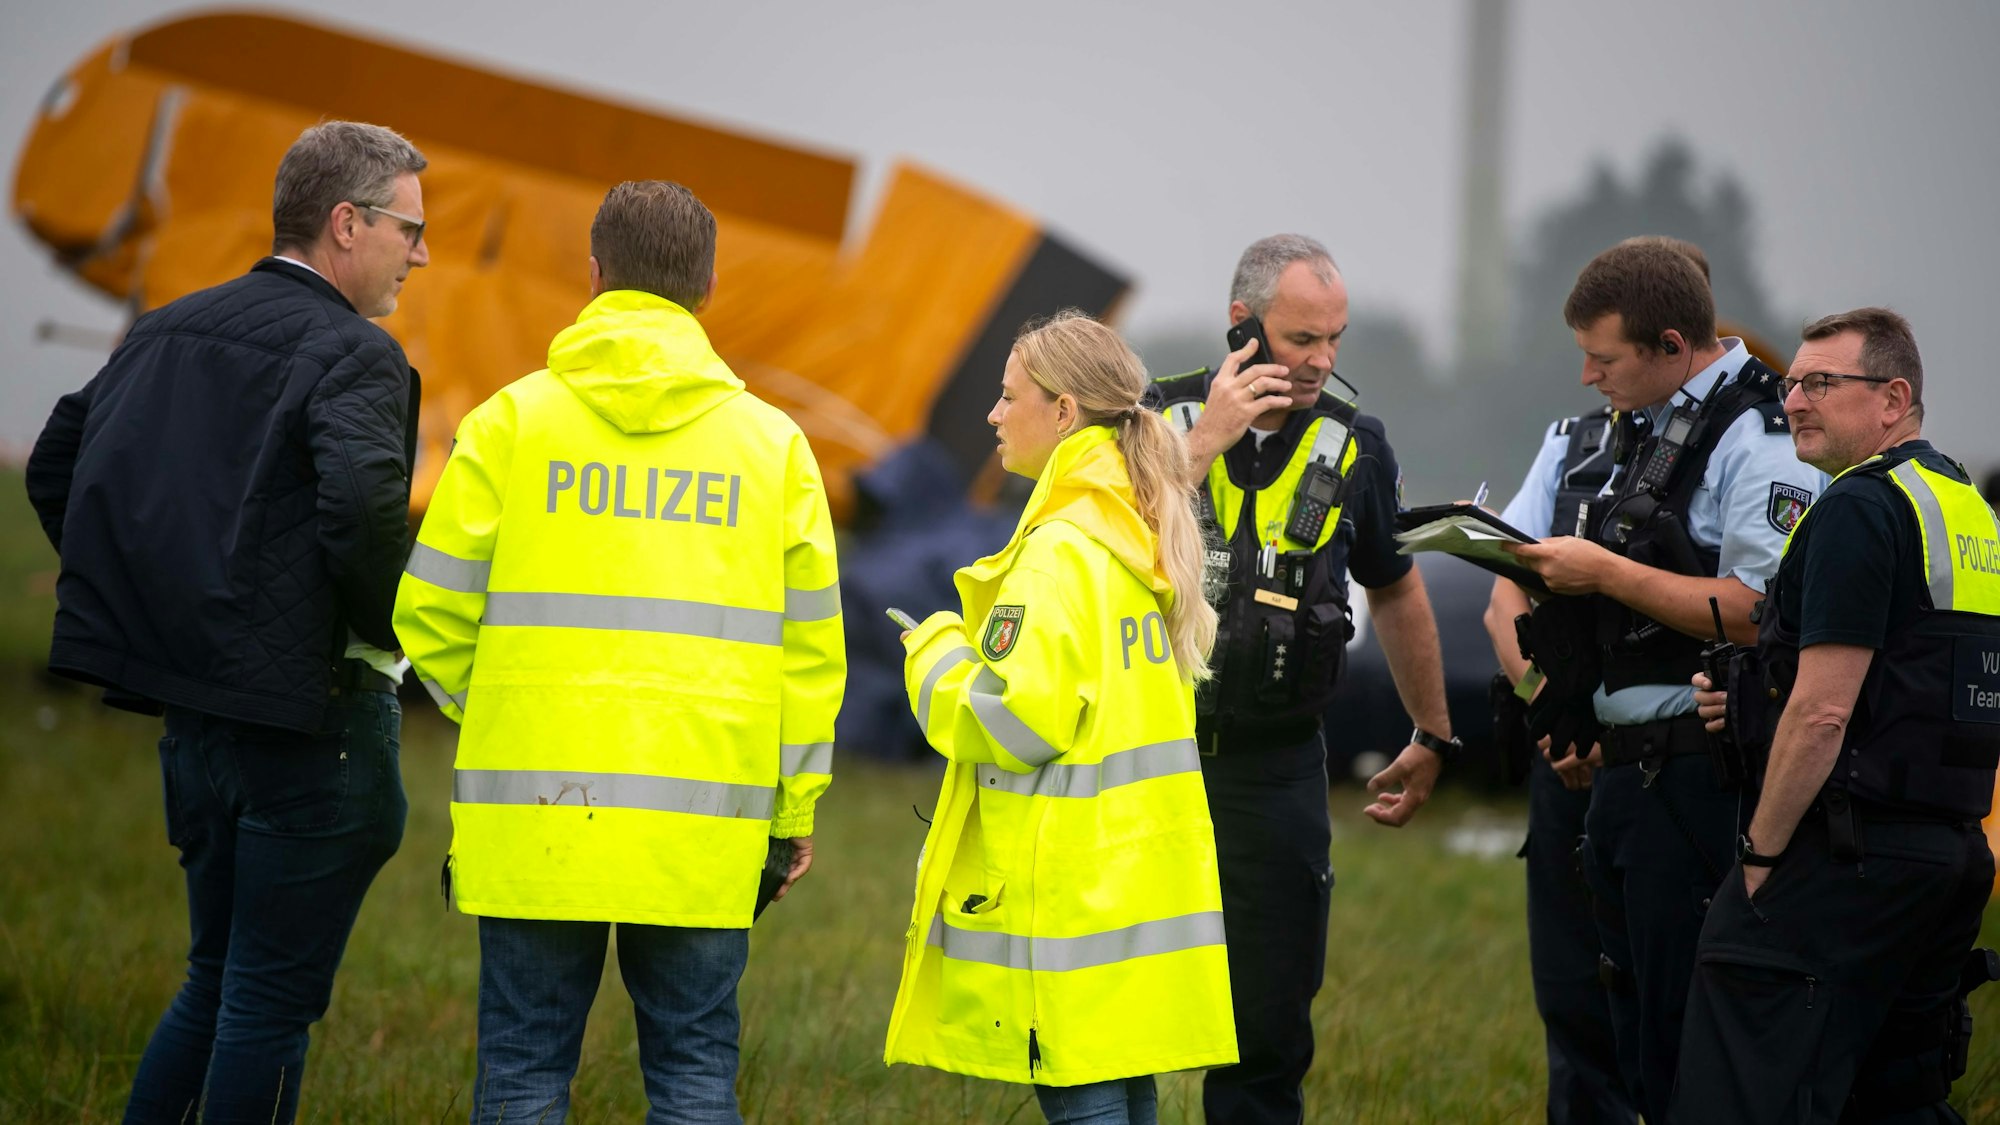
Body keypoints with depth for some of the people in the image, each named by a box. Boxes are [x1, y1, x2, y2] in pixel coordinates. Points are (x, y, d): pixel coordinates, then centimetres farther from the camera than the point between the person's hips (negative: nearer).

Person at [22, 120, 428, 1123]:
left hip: (191, 708, 7)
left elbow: (55, 466, 17)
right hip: (311, 717, -7)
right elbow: (361, 502, -30)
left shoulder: (165, 330, 11)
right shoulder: (352, 355, -13)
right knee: (271, 1000, 0)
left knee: (218, 981, 20)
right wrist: (392, 629, -12)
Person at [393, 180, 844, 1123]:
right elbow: (809, 648, 6)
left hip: (534, 817, -1)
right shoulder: (772, 442, 6)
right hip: (703, 828, 1)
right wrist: (794, 810, 15)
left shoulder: (511, 420, 1)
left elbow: (434, 616, 1)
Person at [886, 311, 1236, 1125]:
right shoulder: (1143, 541, 12)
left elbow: (1013, 721, -19)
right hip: (1139, 889, 9)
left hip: (1072, 892, -9)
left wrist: (936, 652, -2)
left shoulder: (1060, 555, -16)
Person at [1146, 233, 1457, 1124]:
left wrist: (1432, 738, 22)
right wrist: (1205, 441, -21)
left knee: (1270, 1027, 3)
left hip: (1273, 769, 1)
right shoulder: (1158, 417, -4)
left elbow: (1395, 590, 17)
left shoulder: (1353, 445, 2)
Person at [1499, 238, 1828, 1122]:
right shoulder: (1641, 431, 17)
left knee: (1693, 1049, -7)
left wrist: (1604, 572, -16)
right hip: (1622, 771, 10)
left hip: (1699, 776, -10)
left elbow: (1756, 613, -21)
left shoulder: (1758, 438, -12)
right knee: (1639, 1047, 13)